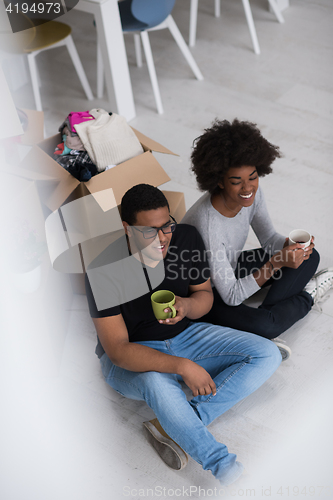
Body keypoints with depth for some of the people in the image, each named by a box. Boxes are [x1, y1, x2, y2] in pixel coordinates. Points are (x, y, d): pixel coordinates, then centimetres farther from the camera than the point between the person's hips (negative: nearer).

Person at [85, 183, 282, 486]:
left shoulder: (187, 239, -12)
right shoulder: (103, 272, -25)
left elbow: (205, 295, 2)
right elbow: (117, 350, -25)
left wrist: (187, 306, -24)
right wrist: (182, 366, -36)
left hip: (184, 335, 6)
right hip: (130, 358, -5)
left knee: (267, 355, -12)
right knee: (158, 384, -42)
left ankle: (169, 426, -19)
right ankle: (220, 463, -20)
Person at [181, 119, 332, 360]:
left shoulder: (252, 192, -17)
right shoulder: (207, 225, -38)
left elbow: (269, 239, -1)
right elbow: (231, 296, -31)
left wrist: (290, 245, -24)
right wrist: (275, 264, -39)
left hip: (232, 268, 8)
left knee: (309, 257, 0)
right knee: (263, 326, -32)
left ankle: (265, 315, -8)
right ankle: (306, 297, 0)